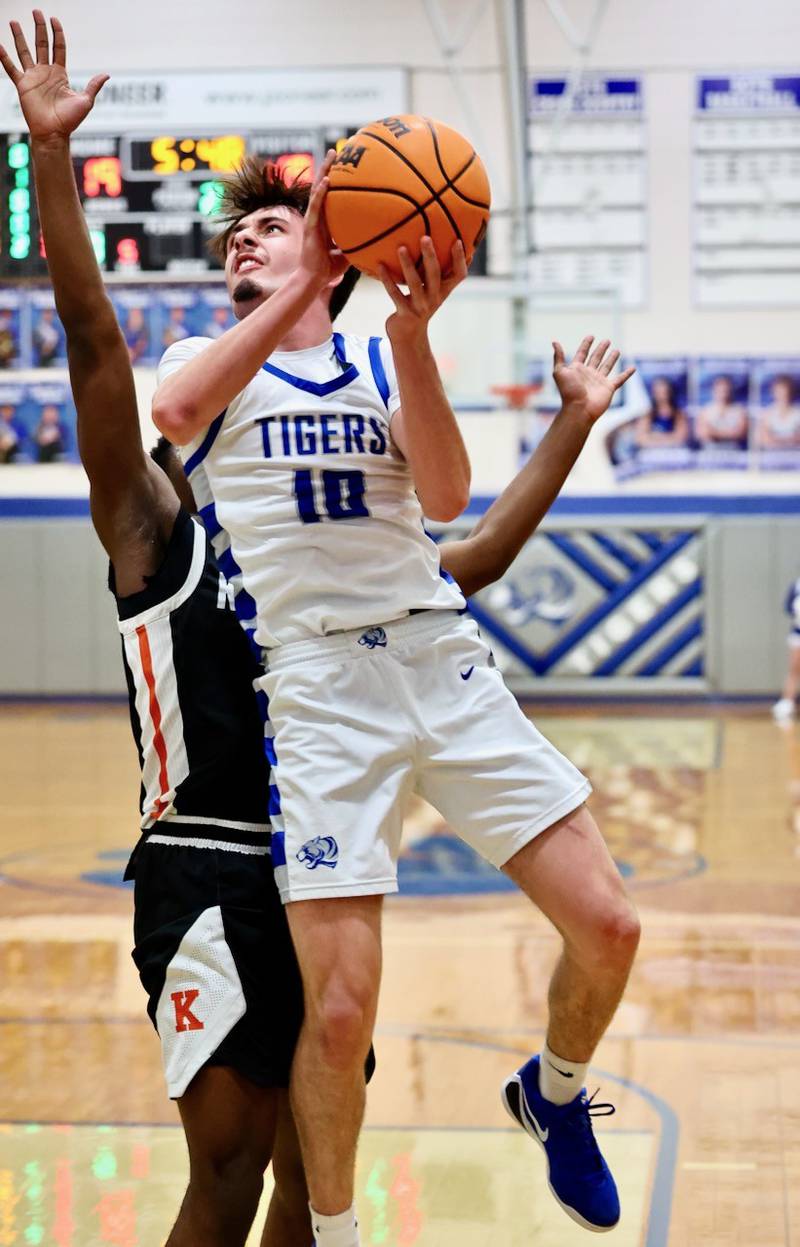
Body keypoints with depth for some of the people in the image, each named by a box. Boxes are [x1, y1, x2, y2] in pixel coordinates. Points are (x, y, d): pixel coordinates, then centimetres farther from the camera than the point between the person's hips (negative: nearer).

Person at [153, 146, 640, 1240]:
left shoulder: (382, 361, 17)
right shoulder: (210, 361, 13)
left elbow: (447, 497, -3)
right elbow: (176, 412, -15)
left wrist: (411, 330, -16)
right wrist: (308, 282, -18)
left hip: (444, 657, 3)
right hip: (318, 685, -3)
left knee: (608, 926, -2)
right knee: (341, 1009, -12)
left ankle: (555, 1093, 29)